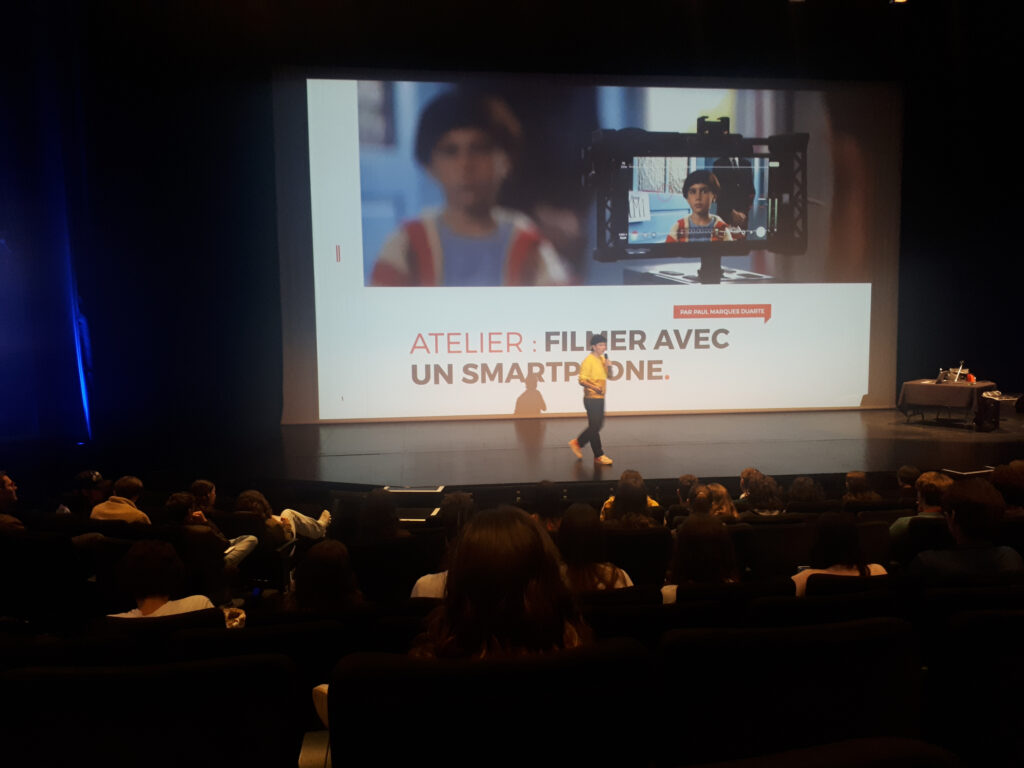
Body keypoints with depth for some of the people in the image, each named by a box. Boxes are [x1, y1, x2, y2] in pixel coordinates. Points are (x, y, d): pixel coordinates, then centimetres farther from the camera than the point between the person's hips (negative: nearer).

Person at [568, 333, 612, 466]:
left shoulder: (602, 359, 11)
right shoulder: (588, 361, -14)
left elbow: (606, 375, 20)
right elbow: (582, 380, -18)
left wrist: (607, 365, 0)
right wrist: (594, 387, -34)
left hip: (600, 397, 9)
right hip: (592, 398, -9)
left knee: (597, 425, 14)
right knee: (595, 426, -2)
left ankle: (577, 443, 27)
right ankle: (599, 456, 6)